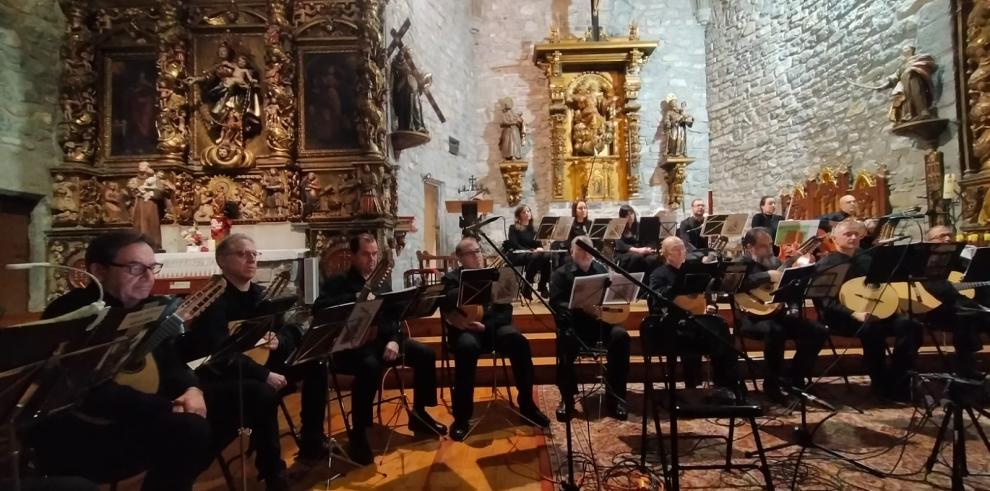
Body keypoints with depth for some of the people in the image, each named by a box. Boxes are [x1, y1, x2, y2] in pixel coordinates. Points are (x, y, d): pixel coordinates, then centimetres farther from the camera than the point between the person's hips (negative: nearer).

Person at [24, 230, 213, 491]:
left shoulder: (148, 308, 5)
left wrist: (191, 389, -15)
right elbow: (94, 393, -25)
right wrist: (167, 408, -27)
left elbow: (169, 361, 7)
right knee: (187, 431, -27)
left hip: (126, 421, 8)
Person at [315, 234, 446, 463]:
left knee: (426, 354, -9)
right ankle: (358, 433, -21)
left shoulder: (382, 283, 17)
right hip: (350, 346, -6)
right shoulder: (337, 282, 0)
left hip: (381, 340, 6)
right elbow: (318, 309, -19)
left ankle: (419, 414, 7)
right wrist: (355, 298, -26)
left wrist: (394, 340, -7)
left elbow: (395, 316, 13)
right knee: (370, 366, -38)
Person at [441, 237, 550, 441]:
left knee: (519, 341, -28)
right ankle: (461, 417, -26)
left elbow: (506, 309, 4)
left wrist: (486, 326, -13)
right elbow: (446, 306, -13)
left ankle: (527, 404, -13)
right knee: (467, 347, -37)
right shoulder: (452, 278, 7)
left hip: (493, 326, 3)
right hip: (465, 329, -2)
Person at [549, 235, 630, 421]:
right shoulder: (561, 274, 6)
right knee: (566, 339, -36)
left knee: (620, 336, -27)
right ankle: (567, 398, -18)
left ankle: (615, 398, -18)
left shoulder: (602, 271, 17)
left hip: (599, 322, 3)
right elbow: (556, 303, -7)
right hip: (573, 323, -3)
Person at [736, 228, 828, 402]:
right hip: (753, 317, -7)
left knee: (819, 331, -5)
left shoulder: (776, 262, 16)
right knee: (776, 331, -37)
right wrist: (767, 276, -27)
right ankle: (772, 383, -17)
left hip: (779, 314, 8)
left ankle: (794, 378, 5)